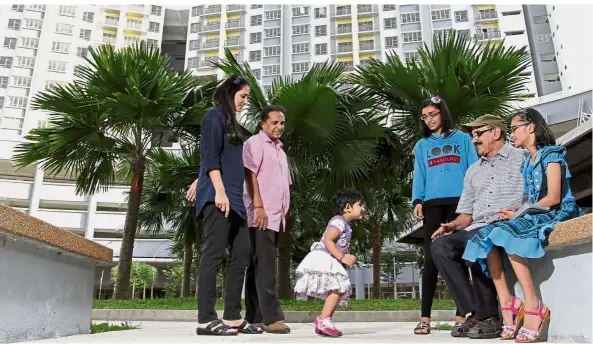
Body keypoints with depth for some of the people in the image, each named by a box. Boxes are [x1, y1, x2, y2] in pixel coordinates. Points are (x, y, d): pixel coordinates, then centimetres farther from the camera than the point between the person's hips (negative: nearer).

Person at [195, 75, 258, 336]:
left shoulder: (231, 121, 25)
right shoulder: (215, 115, -1)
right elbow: (210, 157, -12)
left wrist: (232, 195, 18)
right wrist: (219, 191, -20)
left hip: (233, 198, 10)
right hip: (218, 197, -9)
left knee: (241, 254, 5)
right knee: (213, 255, -9)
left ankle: (233, 317, 9)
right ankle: (206, 319, -4)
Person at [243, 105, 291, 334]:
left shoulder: (280, 150, 24)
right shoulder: (255, 143, -1)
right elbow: (250, 174, -12)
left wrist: (283, 213, 17)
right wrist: (258, 206, -20)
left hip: (275, 216, 8)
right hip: (261, 215, -8)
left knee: (258, 267, 9)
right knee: (265, 267, -11)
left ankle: (254, 317, 13)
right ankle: (272, 318, -12)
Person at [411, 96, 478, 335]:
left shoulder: (462, 139, 15)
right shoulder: (422, 145, 20)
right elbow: (419, 177, 13)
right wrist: (417, 201, -2)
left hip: (460, 202, -1)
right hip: (433, 204, 1)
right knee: (431, 258, -5)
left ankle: (461, 316, 1)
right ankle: (425, 318, -4)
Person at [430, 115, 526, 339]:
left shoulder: (522, 158, 8)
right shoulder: (473, 171, 25)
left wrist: (517, 212, -19)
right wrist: (454, 225, 1)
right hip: (477, 230, 6)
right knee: (440, 245, -21)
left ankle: (488, 316, -20)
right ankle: (474, 312, -19)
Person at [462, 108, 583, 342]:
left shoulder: (550, 154, -2)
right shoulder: (526, 163, 22)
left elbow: (553, 198, -13)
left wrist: (518, 214, -14)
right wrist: (513, 212, -5)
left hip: (556, 214, -7)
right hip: (533, 216, 8)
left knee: (504, 232, -33)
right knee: (486, 236, -16)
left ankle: (533, 307, -32)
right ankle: (507, 304, -24)